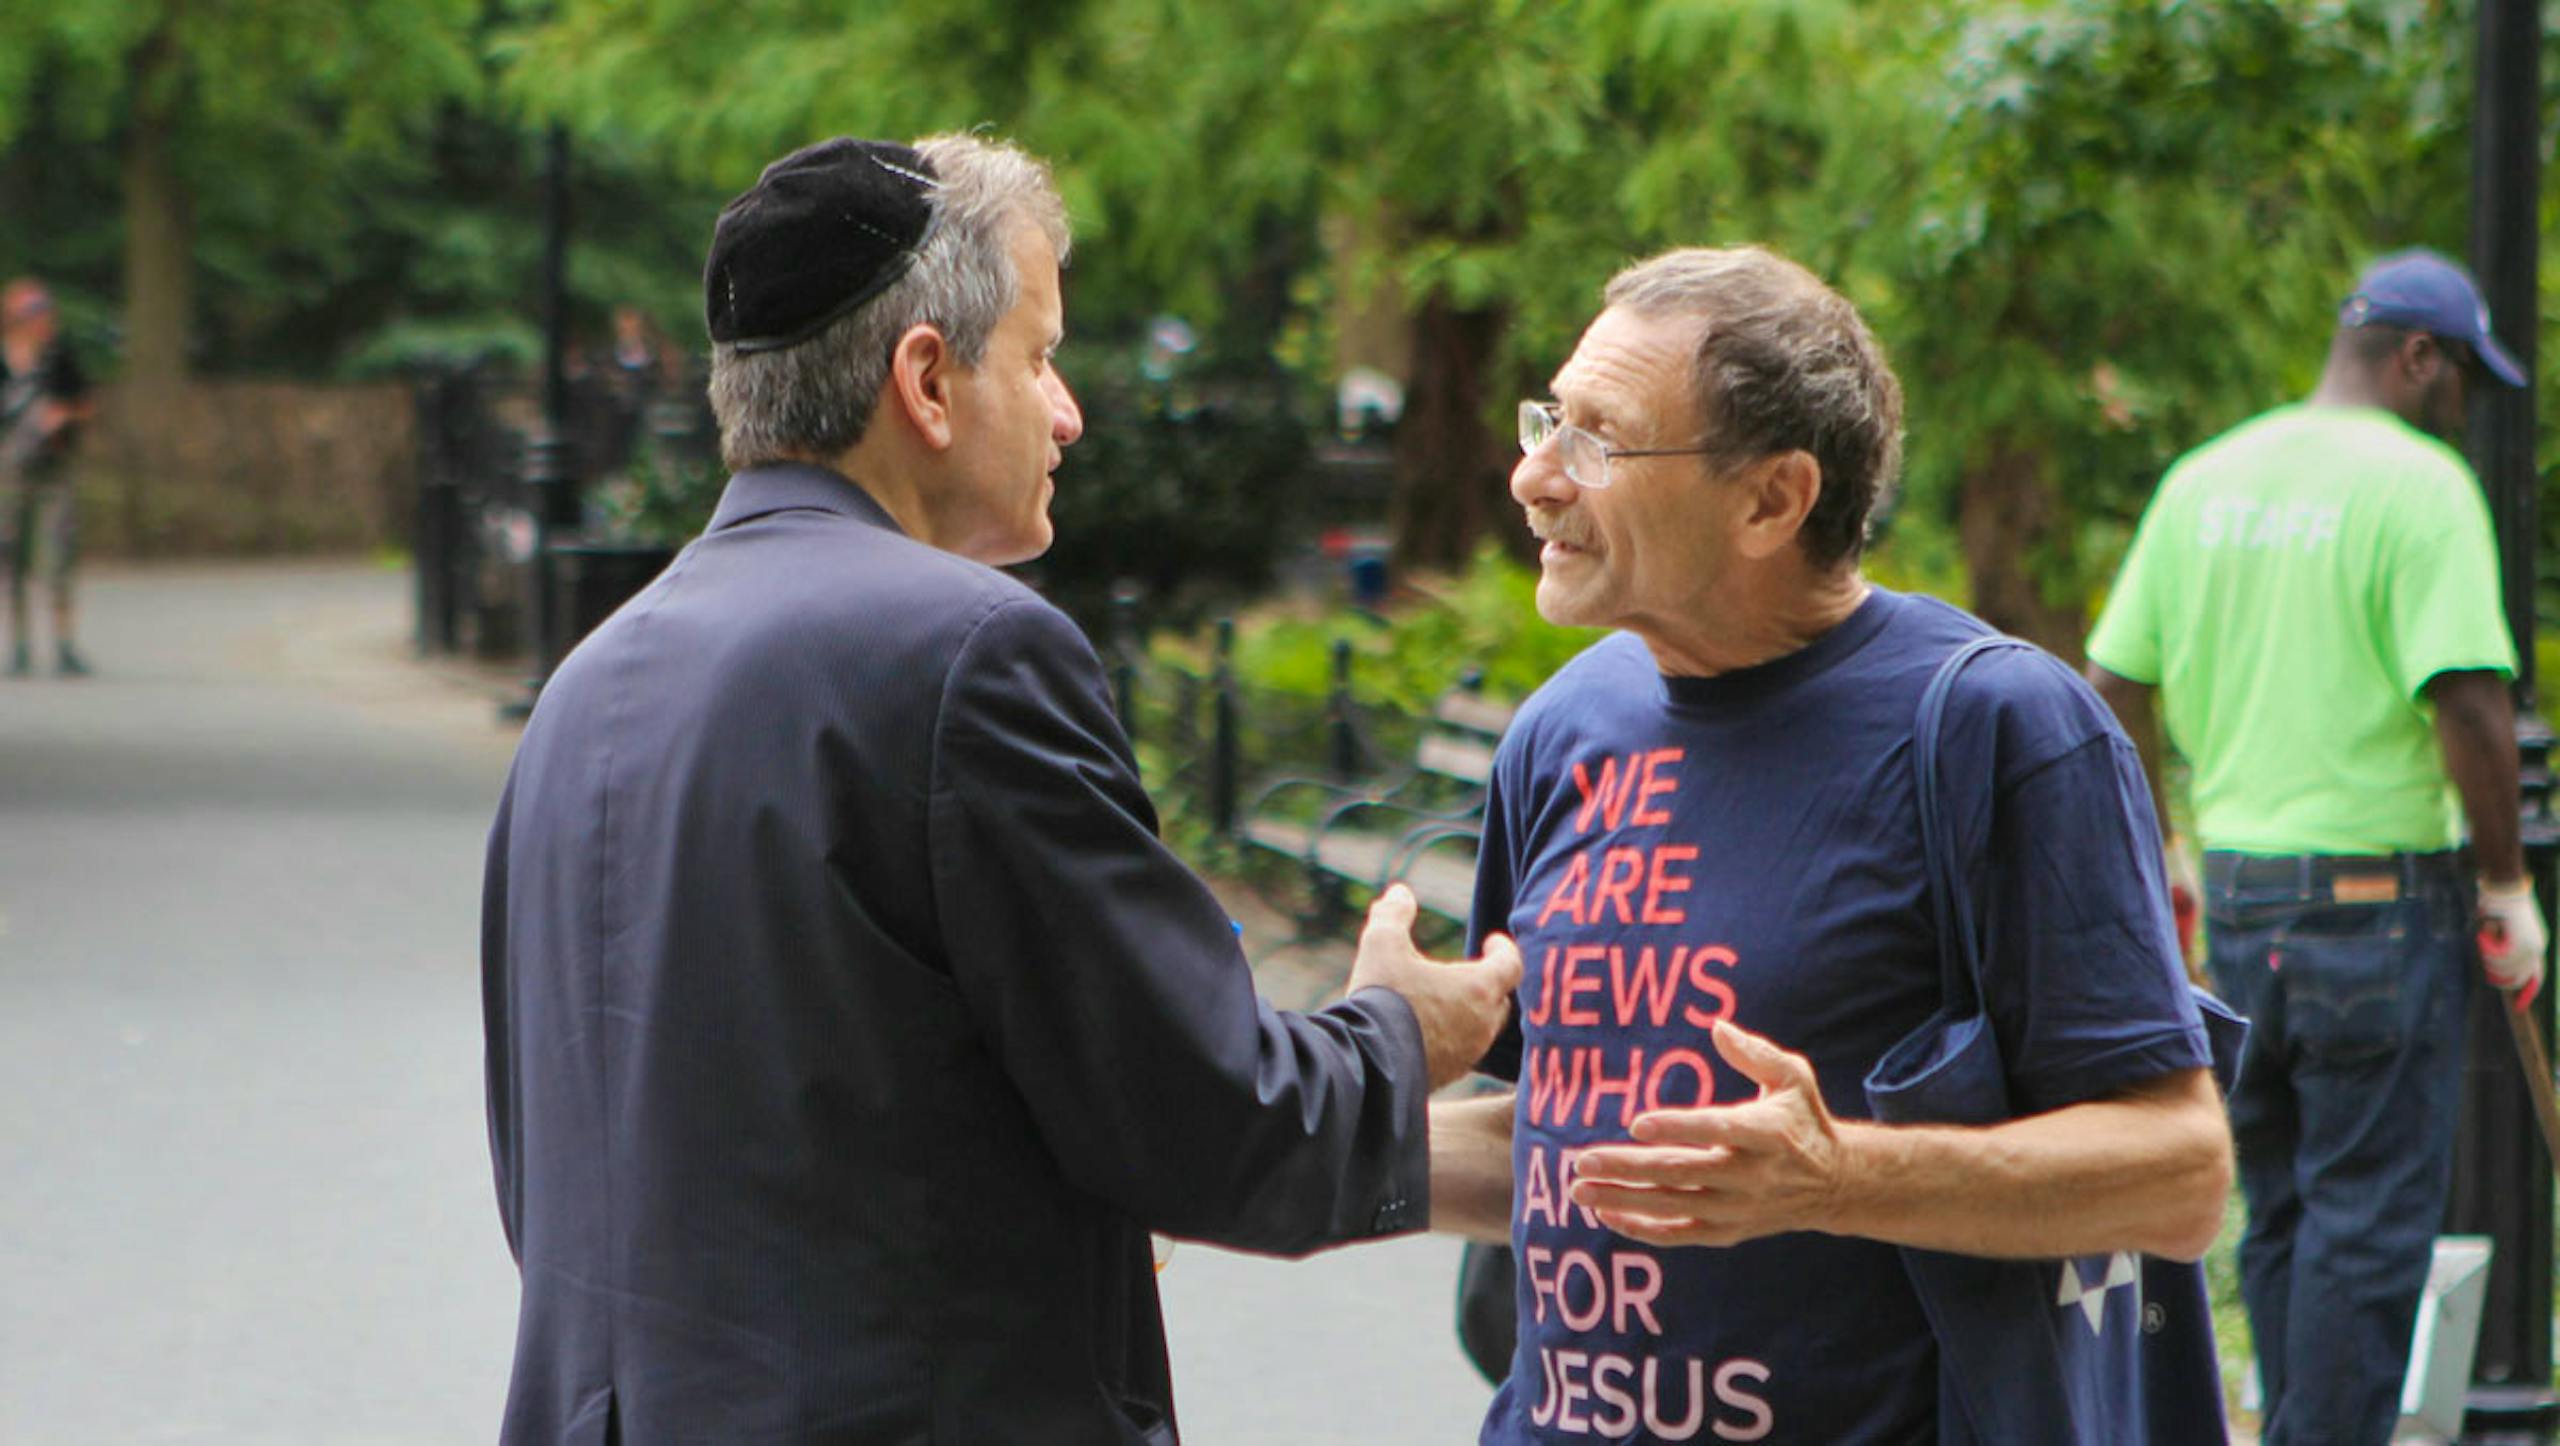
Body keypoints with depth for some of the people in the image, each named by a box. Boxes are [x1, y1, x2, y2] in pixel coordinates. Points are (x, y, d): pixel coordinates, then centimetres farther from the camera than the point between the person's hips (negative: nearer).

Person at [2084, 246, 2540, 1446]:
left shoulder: (2203, 481, 10)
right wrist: (2507, 884, -9)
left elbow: (2113, 688, 12)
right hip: (2379, 888, -7)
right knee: (2370, 1219, -2)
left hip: (2235, 894, 7)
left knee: (2280, 1212, 15)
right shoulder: (2419, 484, -10)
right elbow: (2467, 701, -18)